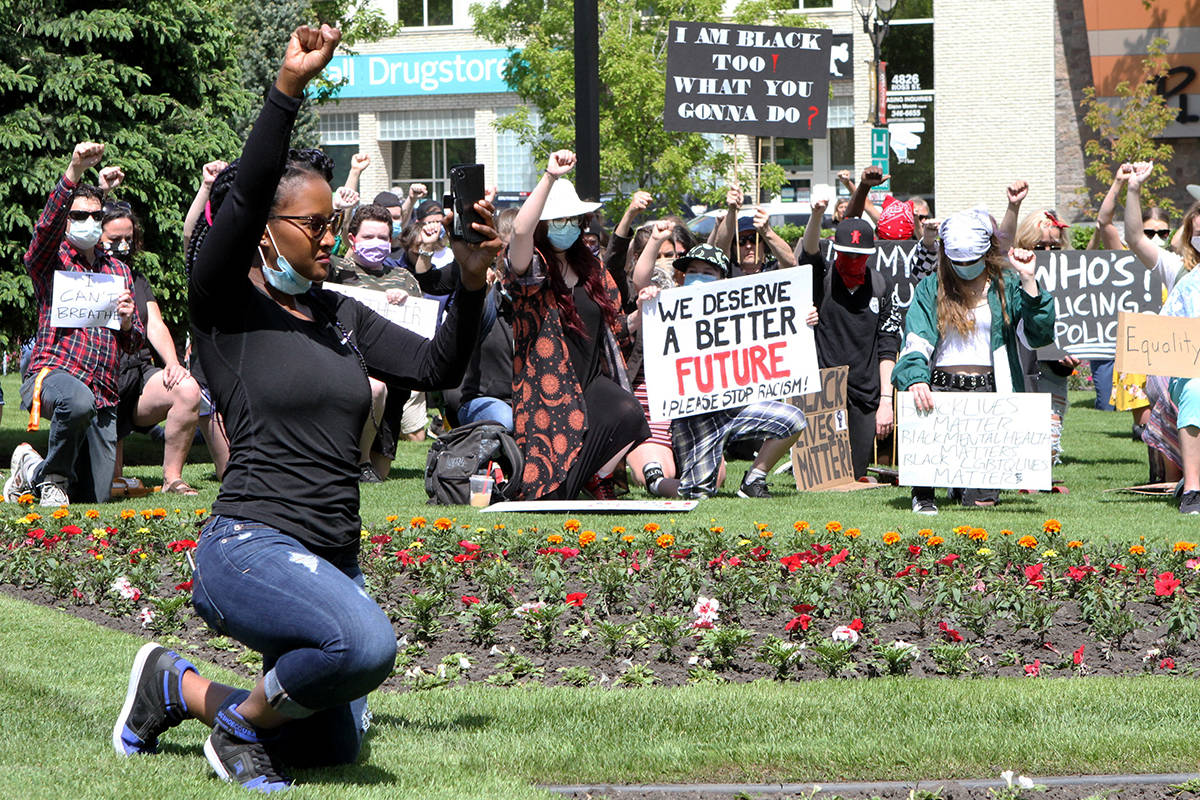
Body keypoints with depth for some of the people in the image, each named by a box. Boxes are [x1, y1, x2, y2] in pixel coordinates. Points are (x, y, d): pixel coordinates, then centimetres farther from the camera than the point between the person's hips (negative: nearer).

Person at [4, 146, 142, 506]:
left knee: (95, 498, 0)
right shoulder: (51, 260, 7)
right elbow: (47, 226, -17)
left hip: (103, 395, 5)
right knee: (78, 401, -43)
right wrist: (74, 171, -31)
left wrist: (128, 322, -3)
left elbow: (134, 342, 22)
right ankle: (52, 475, -13)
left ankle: (32, 471, 32)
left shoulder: (118, 271, 21)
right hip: (51, 372, -5)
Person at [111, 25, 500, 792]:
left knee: (335, 750, 16)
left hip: (332, 562, 8)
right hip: (250, 547, -8)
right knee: (366, 641, -36)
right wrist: (288, 90, -26)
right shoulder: (225, 305, -5)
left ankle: (181, 687, 34)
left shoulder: (341, 317, 15)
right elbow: (241, 197, -19)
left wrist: (472, 285, -3)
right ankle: (240, 723, -8)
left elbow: (437, 368, 13)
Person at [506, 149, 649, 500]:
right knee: (551, 494, -13)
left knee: (627, 414, -31)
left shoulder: (590, 267, 13)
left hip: (592, 382, 5)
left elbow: (615, 329, 20)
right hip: (548, 389, -5)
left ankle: (592, 479, -5)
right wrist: (550, 177, -35)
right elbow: (520, 231, -31)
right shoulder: (531, 269, -7)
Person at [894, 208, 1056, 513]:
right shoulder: (931, 288, 11)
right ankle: (923, 493, -7)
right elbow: (916, 342, -3)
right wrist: (915, 379, -24)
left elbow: (1040, 335, -3)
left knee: (982, 500, -13)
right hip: (942, 386, 1)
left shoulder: (1007, 286, 10)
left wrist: (1029, 281, -10)